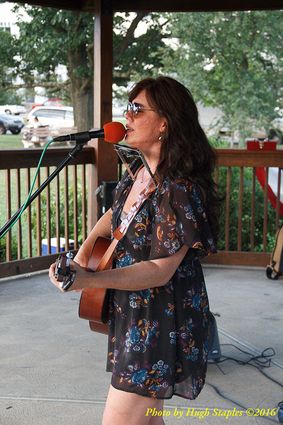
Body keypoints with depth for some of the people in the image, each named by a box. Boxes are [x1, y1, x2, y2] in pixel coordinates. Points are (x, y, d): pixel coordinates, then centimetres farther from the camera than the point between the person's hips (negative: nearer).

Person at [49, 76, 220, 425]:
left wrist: (90, 280, -34)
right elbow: (114, 216, 22)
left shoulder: (180, 191, -24)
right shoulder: (139, 172, 4)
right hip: (132, 313, 9)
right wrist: (85, 250, 4)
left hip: (161, 325, -9)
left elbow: (160, 270, -25)